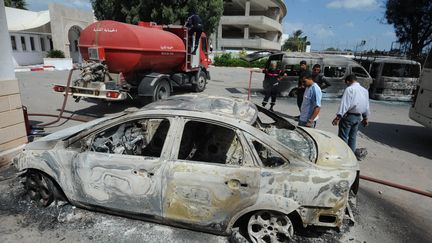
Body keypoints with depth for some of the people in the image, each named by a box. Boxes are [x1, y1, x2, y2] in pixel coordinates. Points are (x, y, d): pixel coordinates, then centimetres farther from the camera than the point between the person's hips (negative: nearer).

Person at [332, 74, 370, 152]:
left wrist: (338, 117, -22)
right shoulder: (365, 90, 12)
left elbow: (344, 104, -21)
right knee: (353, 137, 16)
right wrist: (365, 118, 28)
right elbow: (367, 106, 18)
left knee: (343, 137, -1)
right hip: (358, 117, 8)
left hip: (348, 116, -8)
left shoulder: (349, 89, -13)